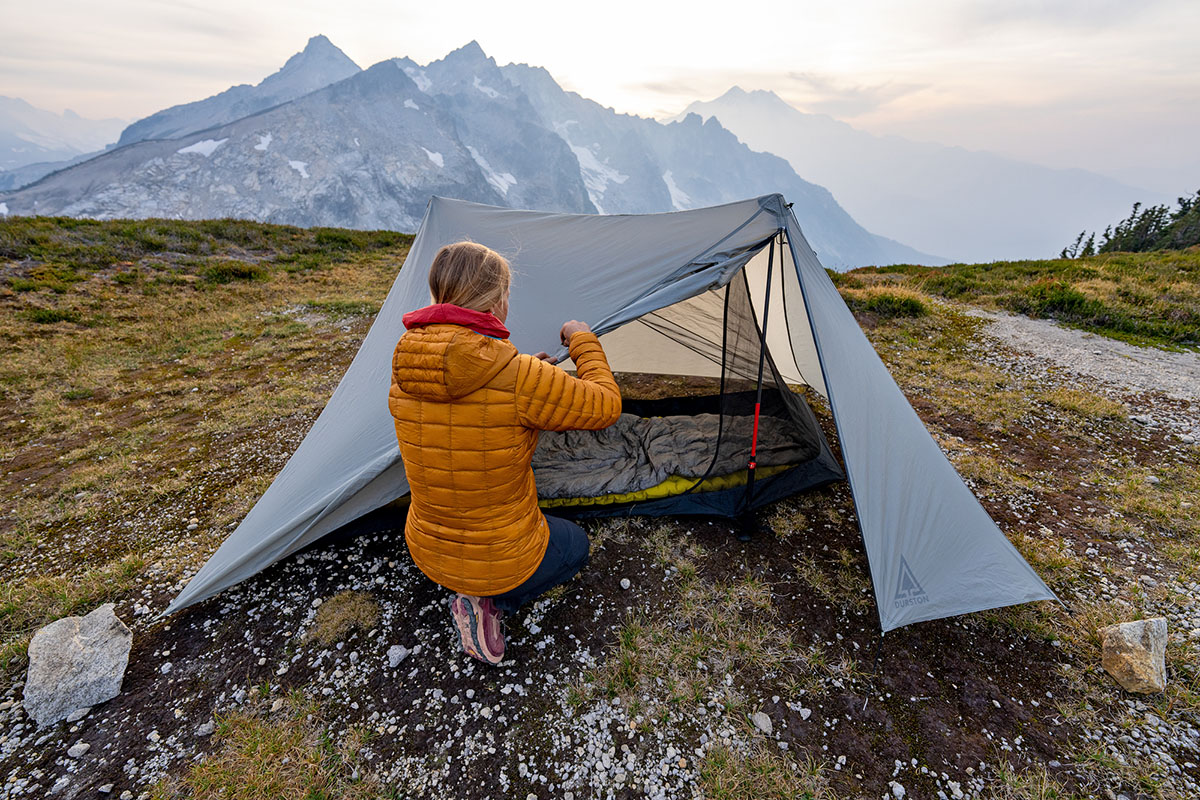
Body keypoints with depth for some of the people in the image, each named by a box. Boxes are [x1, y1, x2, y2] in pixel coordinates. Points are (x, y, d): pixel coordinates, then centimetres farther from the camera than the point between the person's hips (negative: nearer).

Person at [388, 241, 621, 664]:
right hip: (502, 562, -7)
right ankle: (492, 602, 5)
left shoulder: (404, 376, -9)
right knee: (575, 544, 27)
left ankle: (478, 597, 17)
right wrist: (583, 342, -1)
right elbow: (605, 406, -16)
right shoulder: (521, 378, -30)